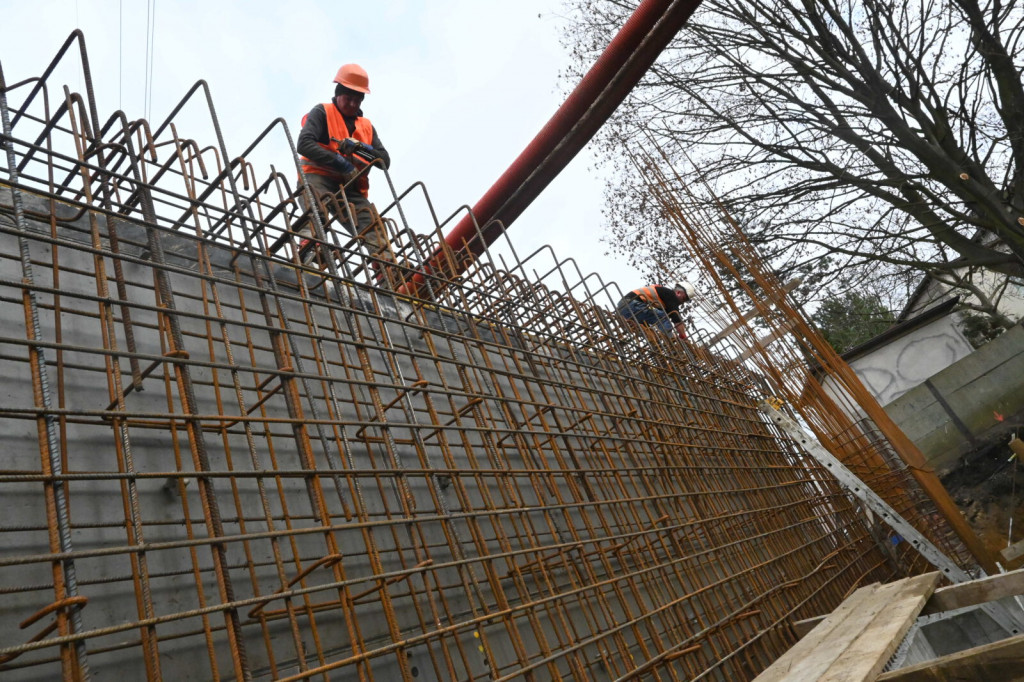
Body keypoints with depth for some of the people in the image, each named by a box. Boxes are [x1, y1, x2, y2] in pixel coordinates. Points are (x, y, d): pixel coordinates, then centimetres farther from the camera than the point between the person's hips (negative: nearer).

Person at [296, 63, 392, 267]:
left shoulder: (367, 126, 26)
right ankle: (308, 244, -52)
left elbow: (385, 161, 15)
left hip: (351, 189, 4)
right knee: (316, 202, -36)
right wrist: (340, 163, -15)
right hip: (318, 178, -4)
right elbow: (304, 144, -6)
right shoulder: (322, 112, 11)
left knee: (372, 223, -17)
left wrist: (361, 148, -5)